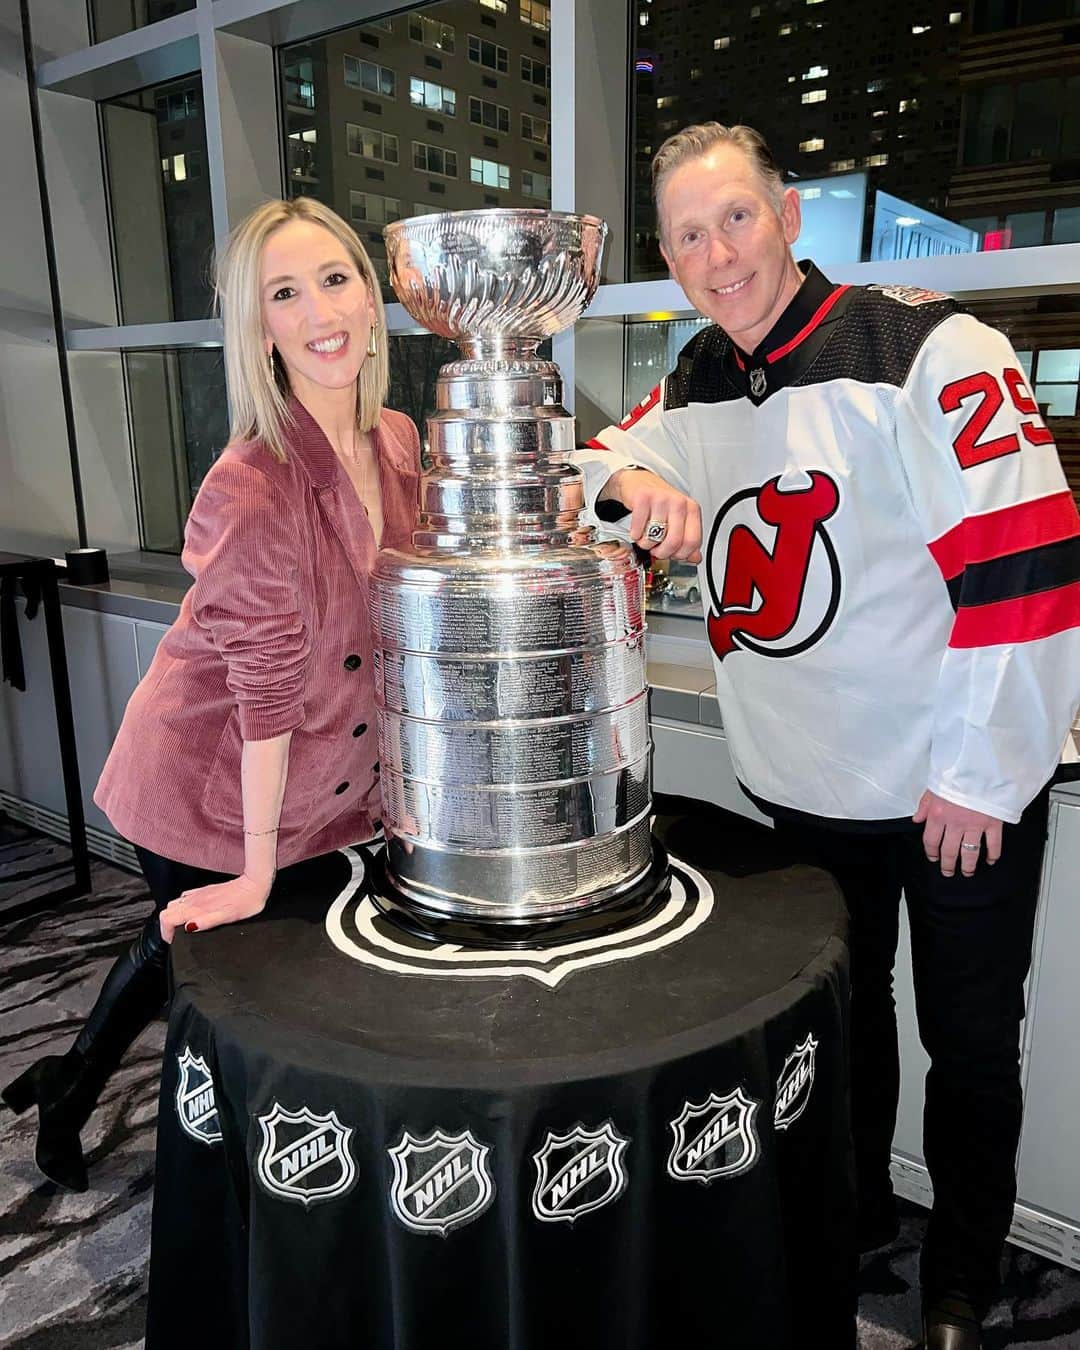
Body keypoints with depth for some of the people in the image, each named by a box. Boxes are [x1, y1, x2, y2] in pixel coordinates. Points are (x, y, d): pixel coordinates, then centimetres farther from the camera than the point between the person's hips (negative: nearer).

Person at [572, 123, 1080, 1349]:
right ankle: (854, 1215, 48)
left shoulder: (927, 351, -17)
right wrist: (629, 478, -15)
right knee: (836, 1013, 23)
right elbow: (590, 464, 9)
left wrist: (981, 772, -17)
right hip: (799, 786, 6)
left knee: (969, 1043, 14)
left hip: (956, 792, -5)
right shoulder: (697, 384, 3)